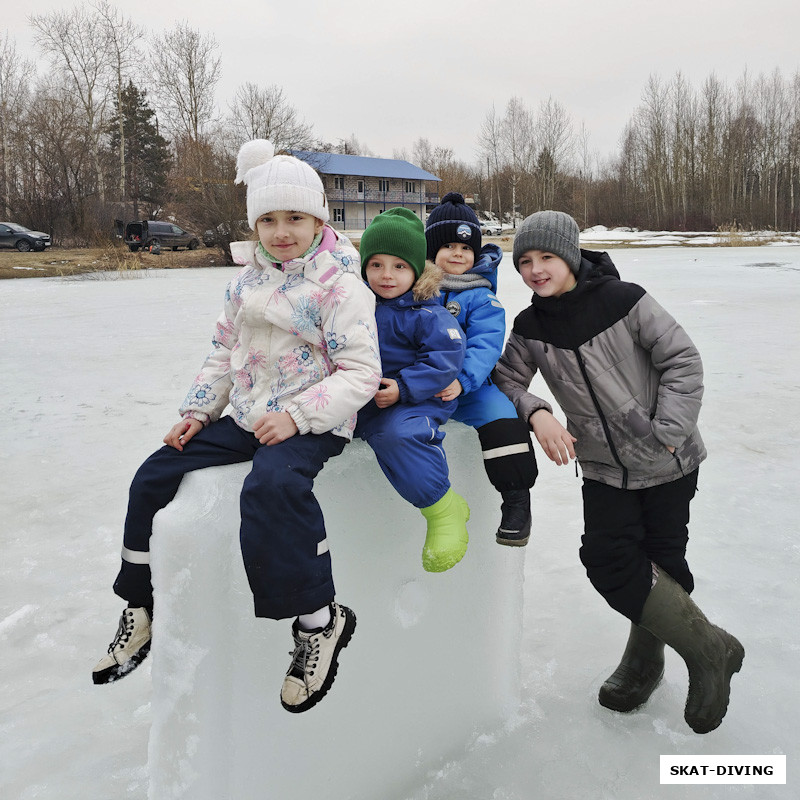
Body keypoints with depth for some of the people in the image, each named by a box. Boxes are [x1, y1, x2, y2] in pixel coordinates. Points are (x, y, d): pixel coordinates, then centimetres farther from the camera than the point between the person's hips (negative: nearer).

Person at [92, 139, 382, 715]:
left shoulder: (341, 285, -11)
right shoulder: (248, 281, 11)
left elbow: (361, 373, -16)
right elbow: (225, 353, 19)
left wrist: (297, 414, -25)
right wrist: (196, 412, 7)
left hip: (312, 425, -7)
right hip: (246, 418, 8)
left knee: (272, 487, -38)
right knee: (155, 477, 2)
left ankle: (320, 620, -21)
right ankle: (142, 609, 20)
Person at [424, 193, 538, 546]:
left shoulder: (480, 296, 6)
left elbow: (485, 345, -7)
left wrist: (461, 380, -25)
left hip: (467, 385, -1)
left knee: (500, 416, -26)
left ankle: (517, 496, -9)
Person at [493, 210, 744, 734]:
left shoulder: (623, 300, -13)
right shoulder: (531, 327, -1)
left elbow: (682, 360, -11)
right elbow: (507, 377, 0)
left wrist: (668, 429, -18)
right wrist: (536, 413, -20)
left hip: (669, 462, -3)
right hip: (606, 468, 3)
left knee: (662, 561, 3)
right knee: (608, 559, -6)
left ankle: (645, 658, 28)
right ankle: (710, 649, 15)